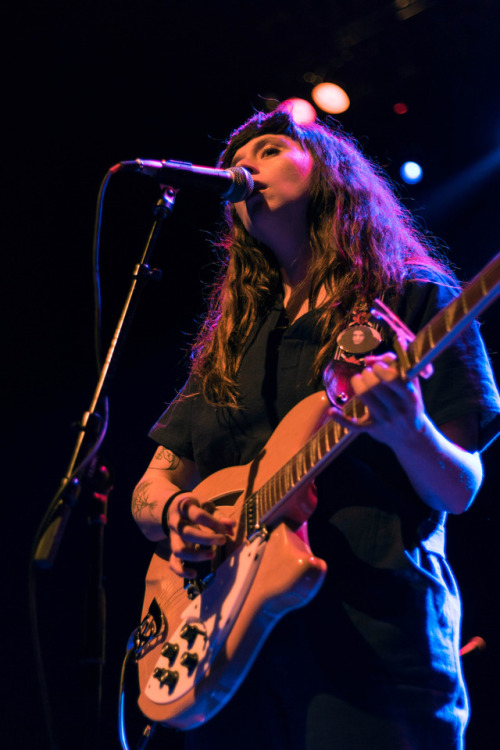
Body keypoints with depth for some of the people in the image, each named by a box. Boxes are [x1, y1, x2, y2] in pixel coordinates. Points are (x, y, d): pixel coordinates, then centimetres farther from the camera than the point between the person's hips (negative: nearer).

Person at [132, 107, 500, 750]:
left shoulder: (416, 300, 4)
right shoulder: (230, 338, 17)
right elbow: (151, 490, 18)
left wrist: (408, 432, -24)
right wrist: (175, 513, -6)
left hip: (375, 641, -4)